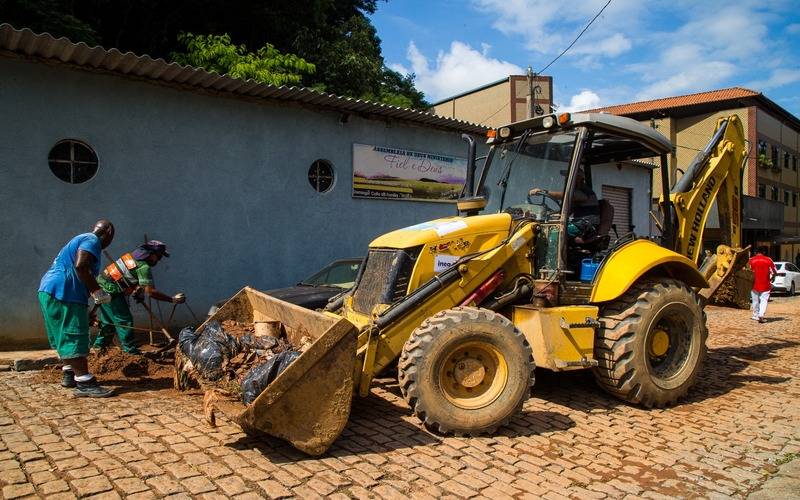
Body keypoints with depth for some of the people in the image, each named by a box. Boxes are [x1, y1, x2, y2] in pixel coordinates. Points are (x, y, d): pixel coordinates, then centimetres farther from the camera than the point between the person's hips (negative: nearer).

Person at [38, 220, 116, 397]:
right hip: (63, 293, -11)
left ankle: (69, 374, 30)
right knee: (75, 337, -10)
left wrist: (92, 291, 30)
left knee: (65, 336, 19)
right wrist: (98, 291, -18)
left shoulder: (82, 239, 24)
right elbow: (80, 266, -24)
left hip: (49, 290, 11)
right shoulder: (92, 240, -8)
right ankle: (84, 383, -10)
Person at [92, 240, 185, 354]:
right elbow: (150, 292, -22)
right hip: (111, 292, -10)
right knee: (125, 321, -4)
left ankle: (98, 346, 31)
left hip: (102, 285, 10)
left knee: (108, 321, 21)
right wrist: (172, 299, -20)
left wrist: (137, 292, 13)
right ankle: (131, 351, -1)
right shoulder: (144, 267, -18)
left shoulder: (134, 255, 9)